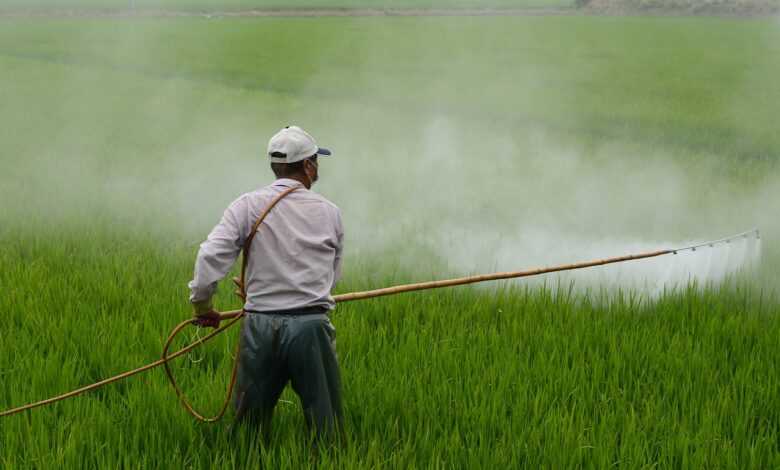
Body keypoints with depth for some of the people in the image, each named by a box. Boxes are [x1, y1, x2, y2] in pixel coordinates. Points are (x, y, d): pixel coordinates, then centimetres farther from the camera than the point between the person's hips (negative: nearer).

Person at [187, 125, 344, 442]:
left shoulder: (248, 206, 0)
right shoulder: (329, 212, 4)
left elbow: (211, 256, -10)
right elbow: (333, 274, 12)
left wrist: (201, 303, 4)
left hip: (261, 327, 0)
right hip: (312, 326, 0)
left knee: (249, 422, 11)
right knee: (325, 426, 7)